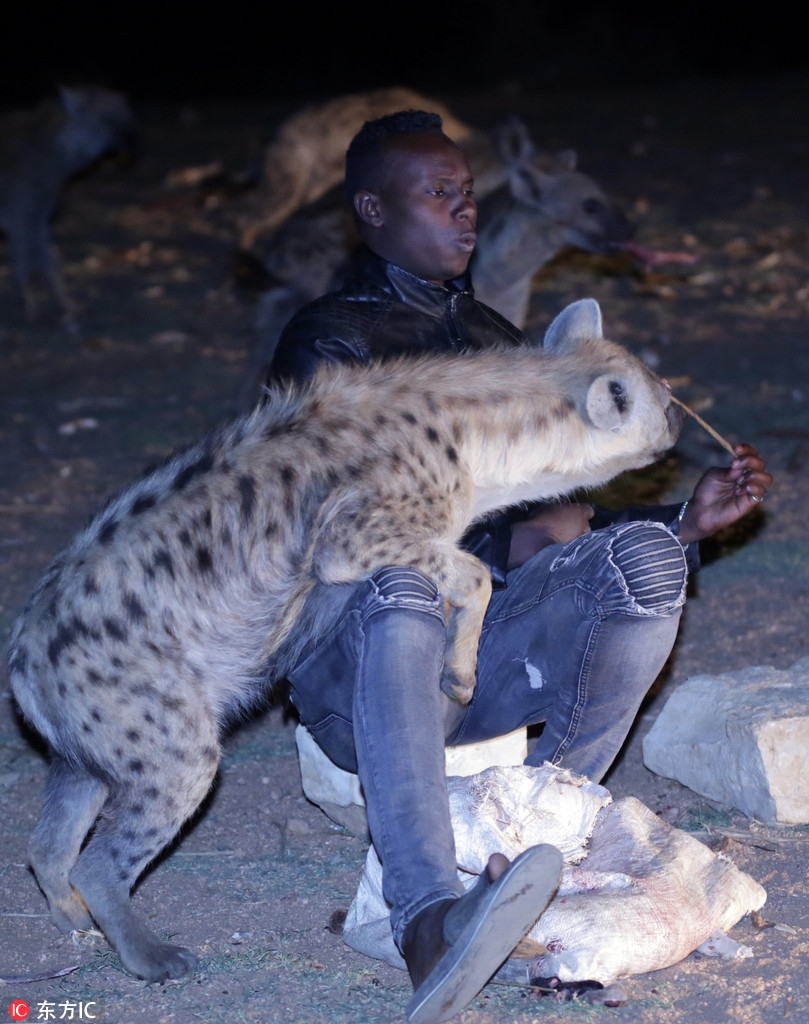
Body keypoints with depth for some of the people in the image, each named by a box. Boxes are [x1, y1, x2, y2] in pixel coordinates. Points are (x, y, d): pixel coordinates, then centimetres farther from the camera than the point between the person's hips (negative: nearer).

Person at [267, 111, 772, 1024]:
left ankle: (535, 839, -18)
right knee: (398, 581, -42)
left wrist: (687, 520, 7)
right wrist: (506, 545, -14)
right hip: (356, 674, -5)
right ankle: (429, 916, -59)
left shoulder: (495, 340, 24)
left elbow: (556, 528, 23)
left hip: (486, 661, 5)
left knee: (644, 552, -23)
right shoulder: (326, 342, 5)